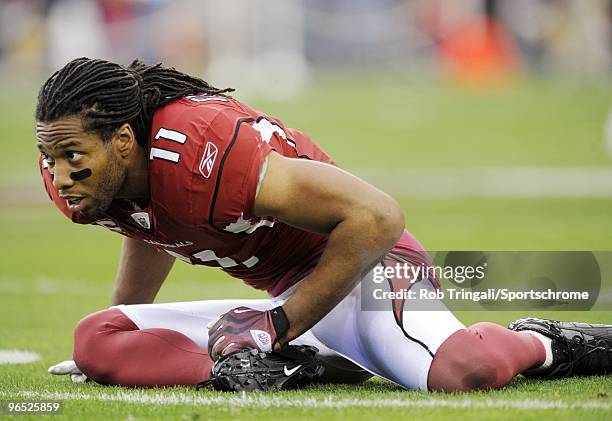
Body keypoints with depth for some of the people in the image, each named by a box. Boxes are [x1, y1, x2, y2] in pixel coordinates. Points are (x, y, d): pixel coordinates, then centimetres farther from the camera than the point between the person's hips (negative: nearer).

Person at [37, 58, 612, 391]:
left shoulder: (200, 151, -32)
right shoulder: (76, 180, -6)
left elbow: (376, 216, -29)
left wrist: (280, 323, -25)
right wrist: (117, 335, 29)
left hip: (363, 270, -8)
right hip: (284, 299, 8)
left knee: (458, 372, -38)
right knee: (95, 342, -10)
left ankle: (539, 345, -1)